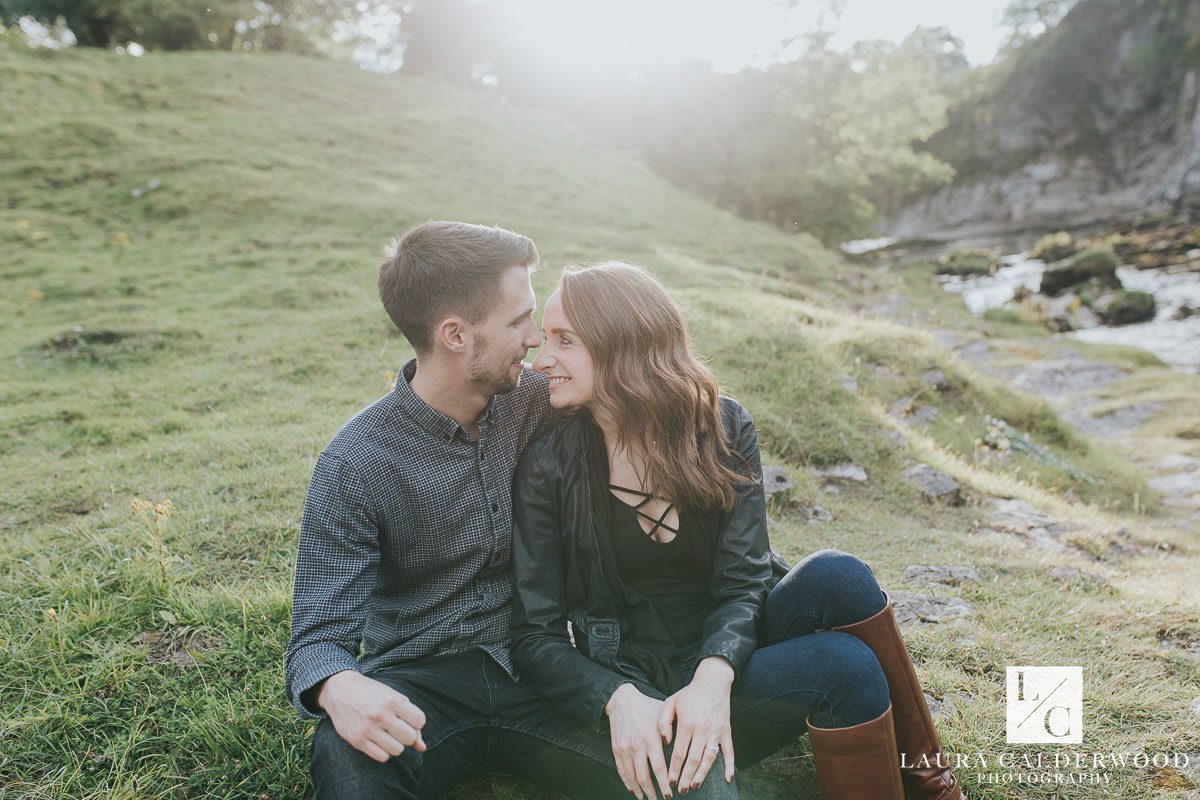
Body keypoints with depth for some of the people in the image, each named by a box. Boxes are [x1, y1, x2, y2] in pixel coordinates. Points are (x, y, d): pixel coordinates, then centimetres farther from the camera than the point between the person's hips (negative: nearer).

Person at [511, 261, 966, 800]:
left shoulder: (722, 426, -5)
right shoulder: (549, 467, -9)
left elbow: (742, 580, -9)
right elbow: (535, 636, -8)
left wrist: (714, 675, -29)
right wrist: (620, 699, -27)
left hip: (728, 649, 3)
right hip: (649, 689, -3)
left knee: (835, 575, -27)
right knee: (844, 665, -27)